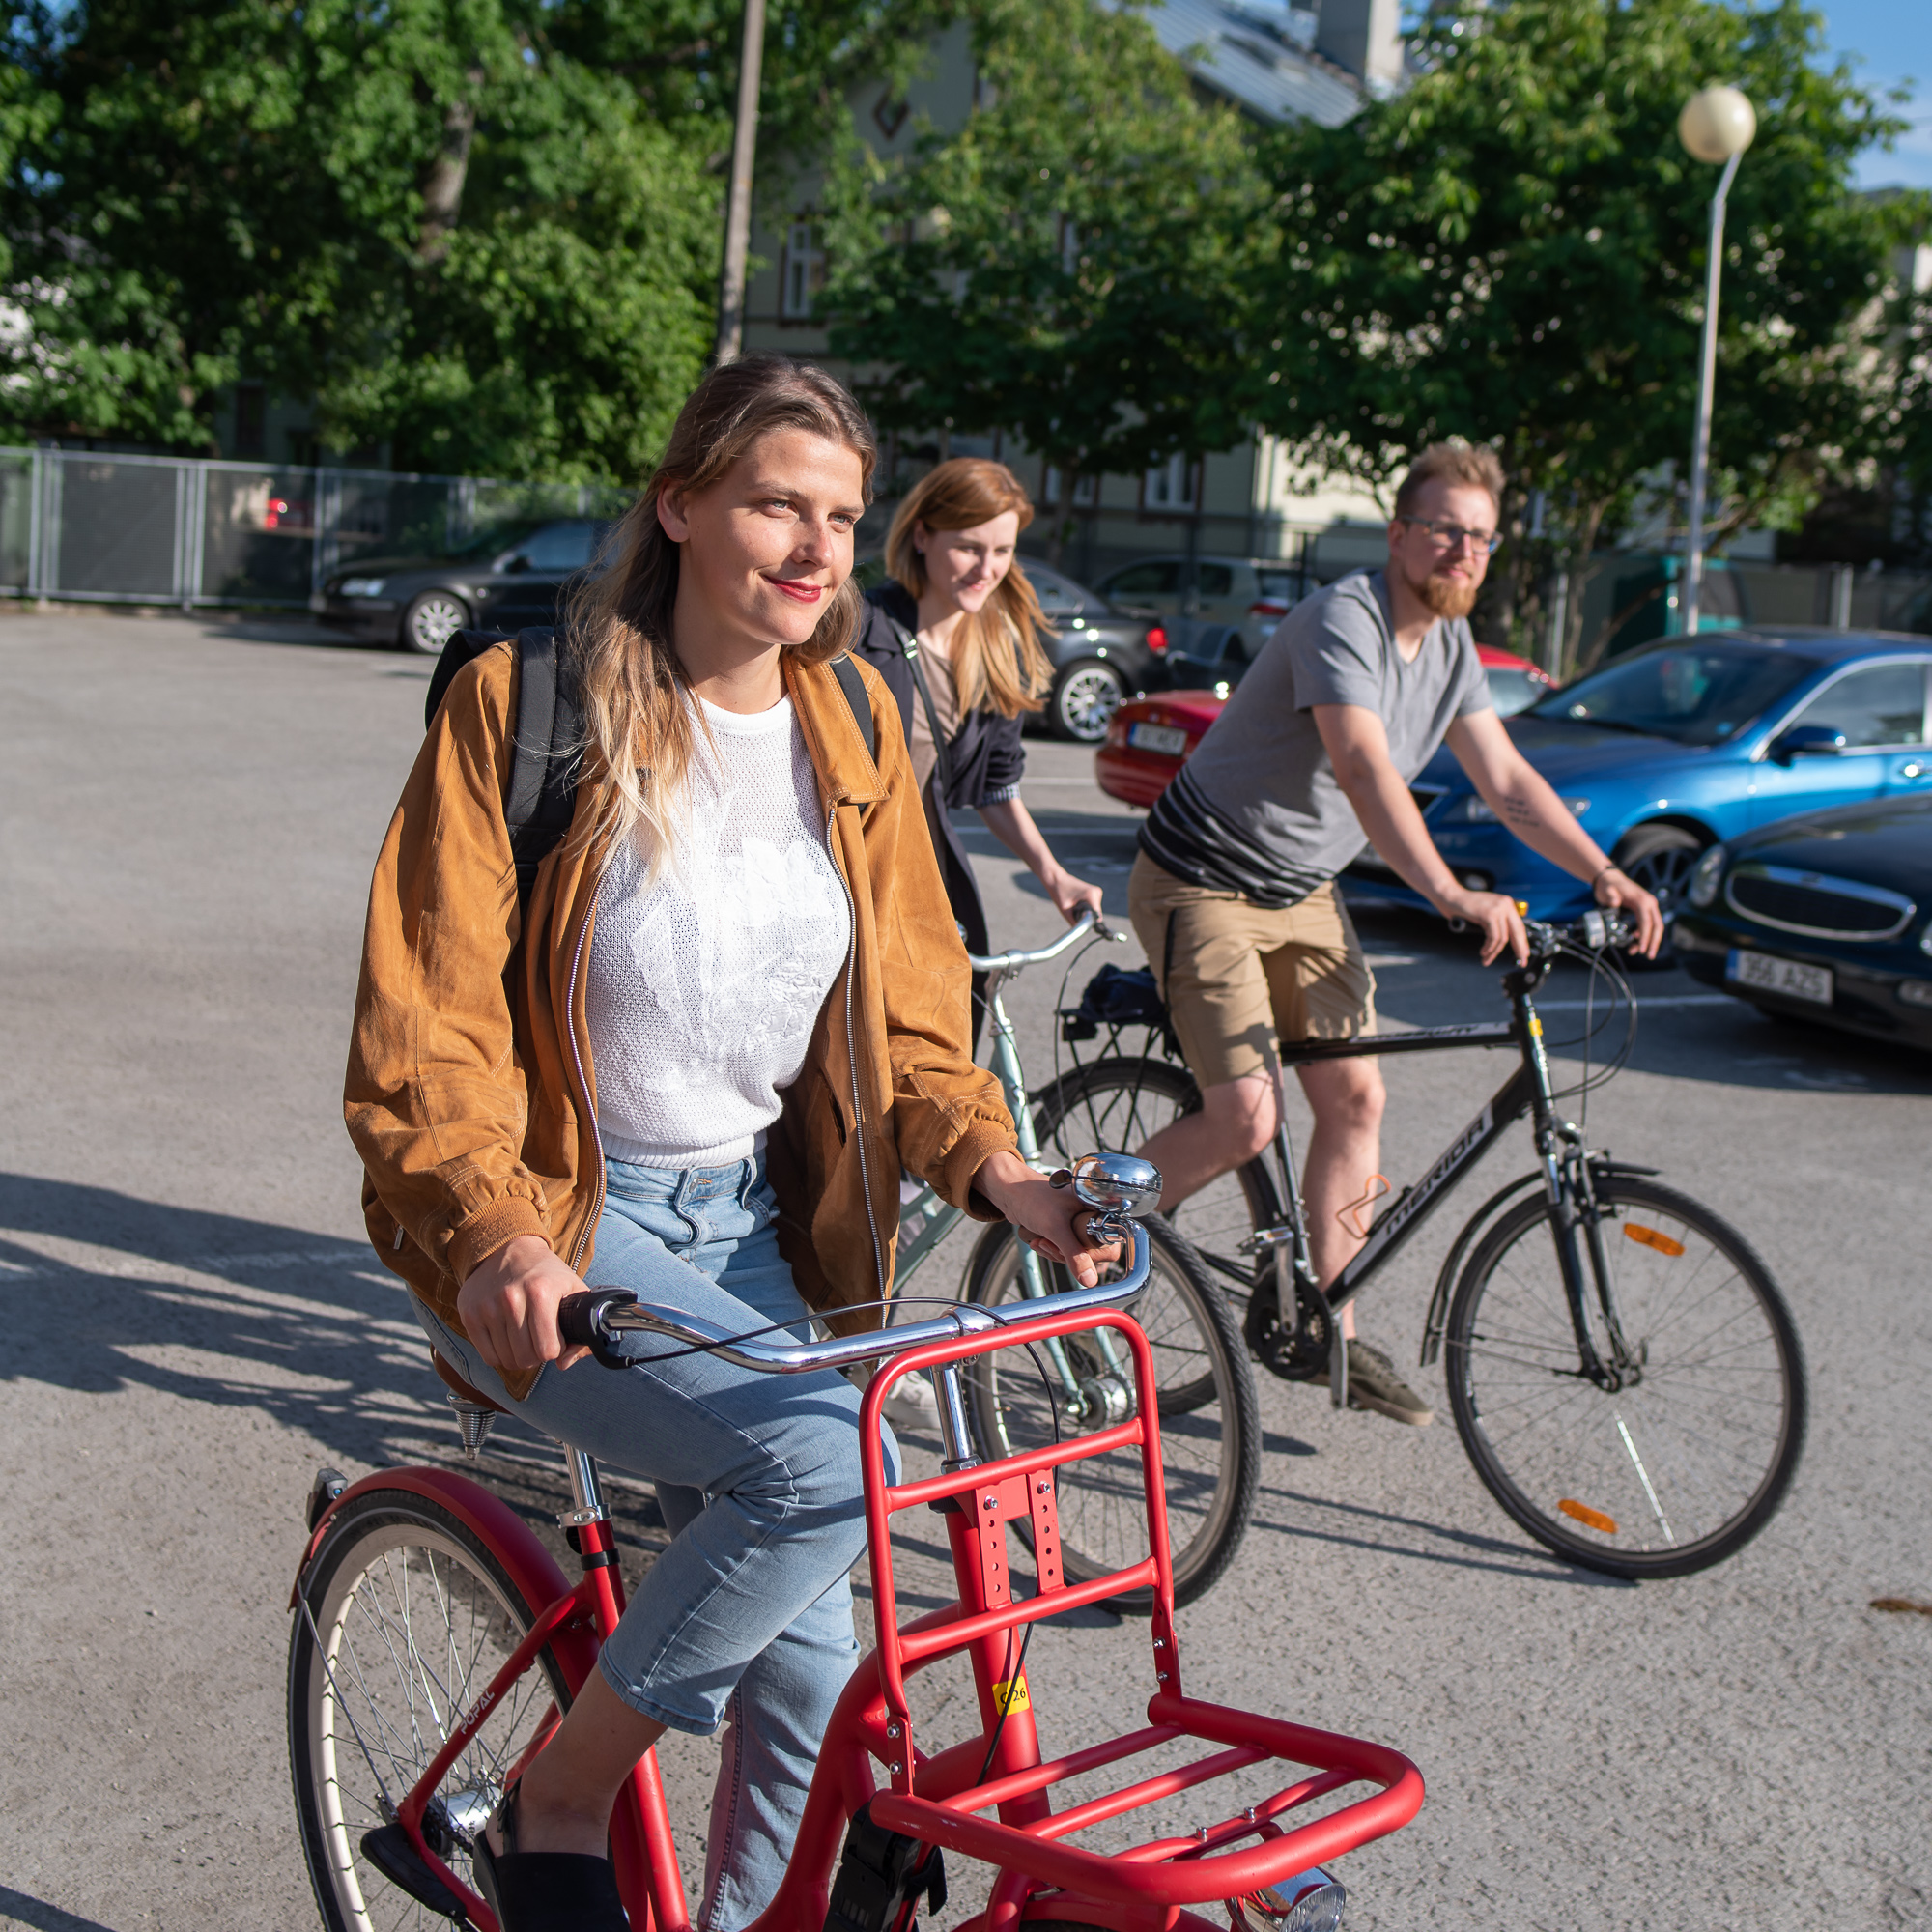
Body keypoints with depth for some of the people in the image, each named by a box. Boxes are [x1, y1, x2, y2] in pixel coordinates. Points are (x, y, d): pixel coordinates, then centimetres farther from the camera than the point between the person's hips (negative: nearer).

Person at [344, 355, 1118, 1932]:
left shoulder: (852, 733, 4)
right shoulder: (531, 705, -12)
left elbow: (908, 1003, 9)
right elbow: (425, 1027, -15)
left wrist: (992, 1167, -10)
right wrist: (496, 1231, -32)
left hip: (750, 1226, 6)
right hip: (555, 1230, -5)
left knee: (807, 1675, 3)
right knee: (827, 1451, -29)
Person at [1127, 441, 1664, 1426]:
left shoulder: (1450, 645, 5)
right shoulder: (1343, 619, -23)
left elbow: (1508, 781, 8)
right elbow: (1363, 768, -37)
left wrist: (1605, 874, -5)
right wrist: (1451, 894, -49)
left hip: (1302, 893, 8)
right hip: (1203, 885, -8)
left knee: (1354, 1096, 3)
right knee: (1245, 1116, -17)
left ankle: (1330, 1328, 14)